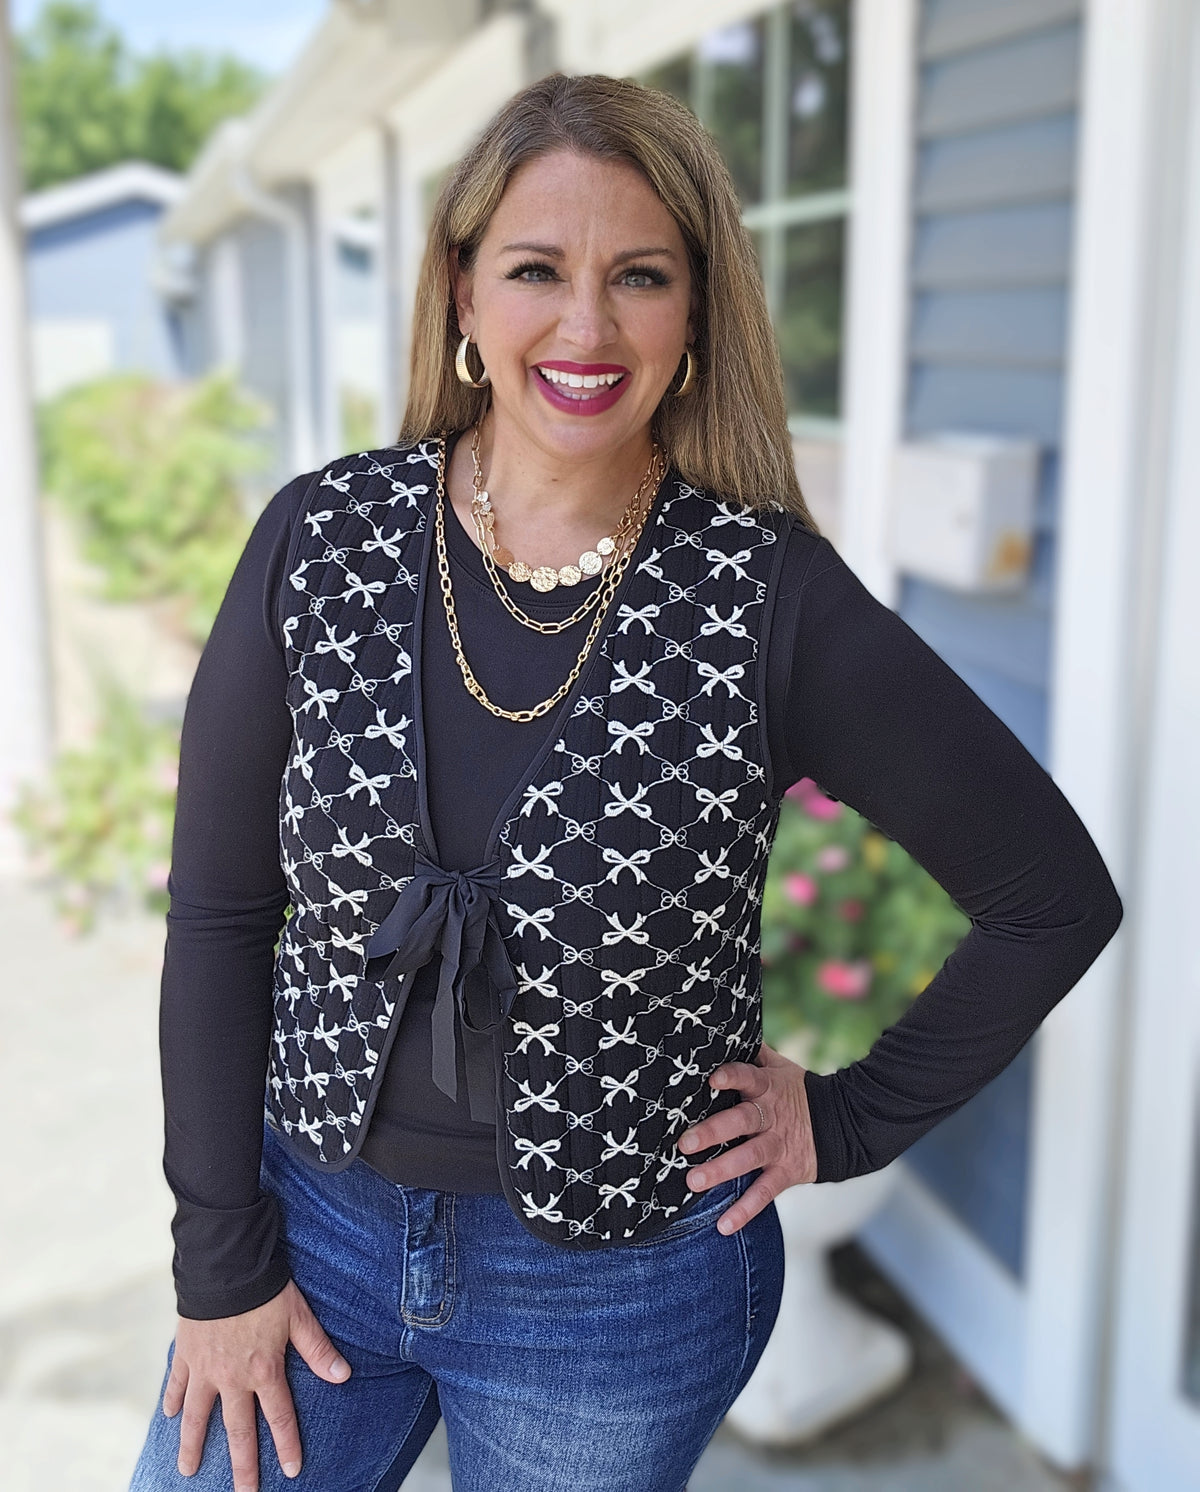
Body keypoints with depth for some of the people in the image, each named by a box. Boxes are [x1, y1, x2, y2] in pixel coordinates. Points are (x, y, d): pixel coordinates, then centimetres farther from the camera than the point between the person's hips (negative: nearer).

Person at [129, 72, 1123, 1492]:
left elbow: (1057, 895, -6)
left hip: (622, 1283, -2)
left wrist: (852, 1121, -4)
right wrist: (221, 1258, -3)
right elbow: (219, 910, -4)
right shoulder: (321, 537, -9)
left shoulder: (775, 599, -16)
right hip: (312, 1220, 2)